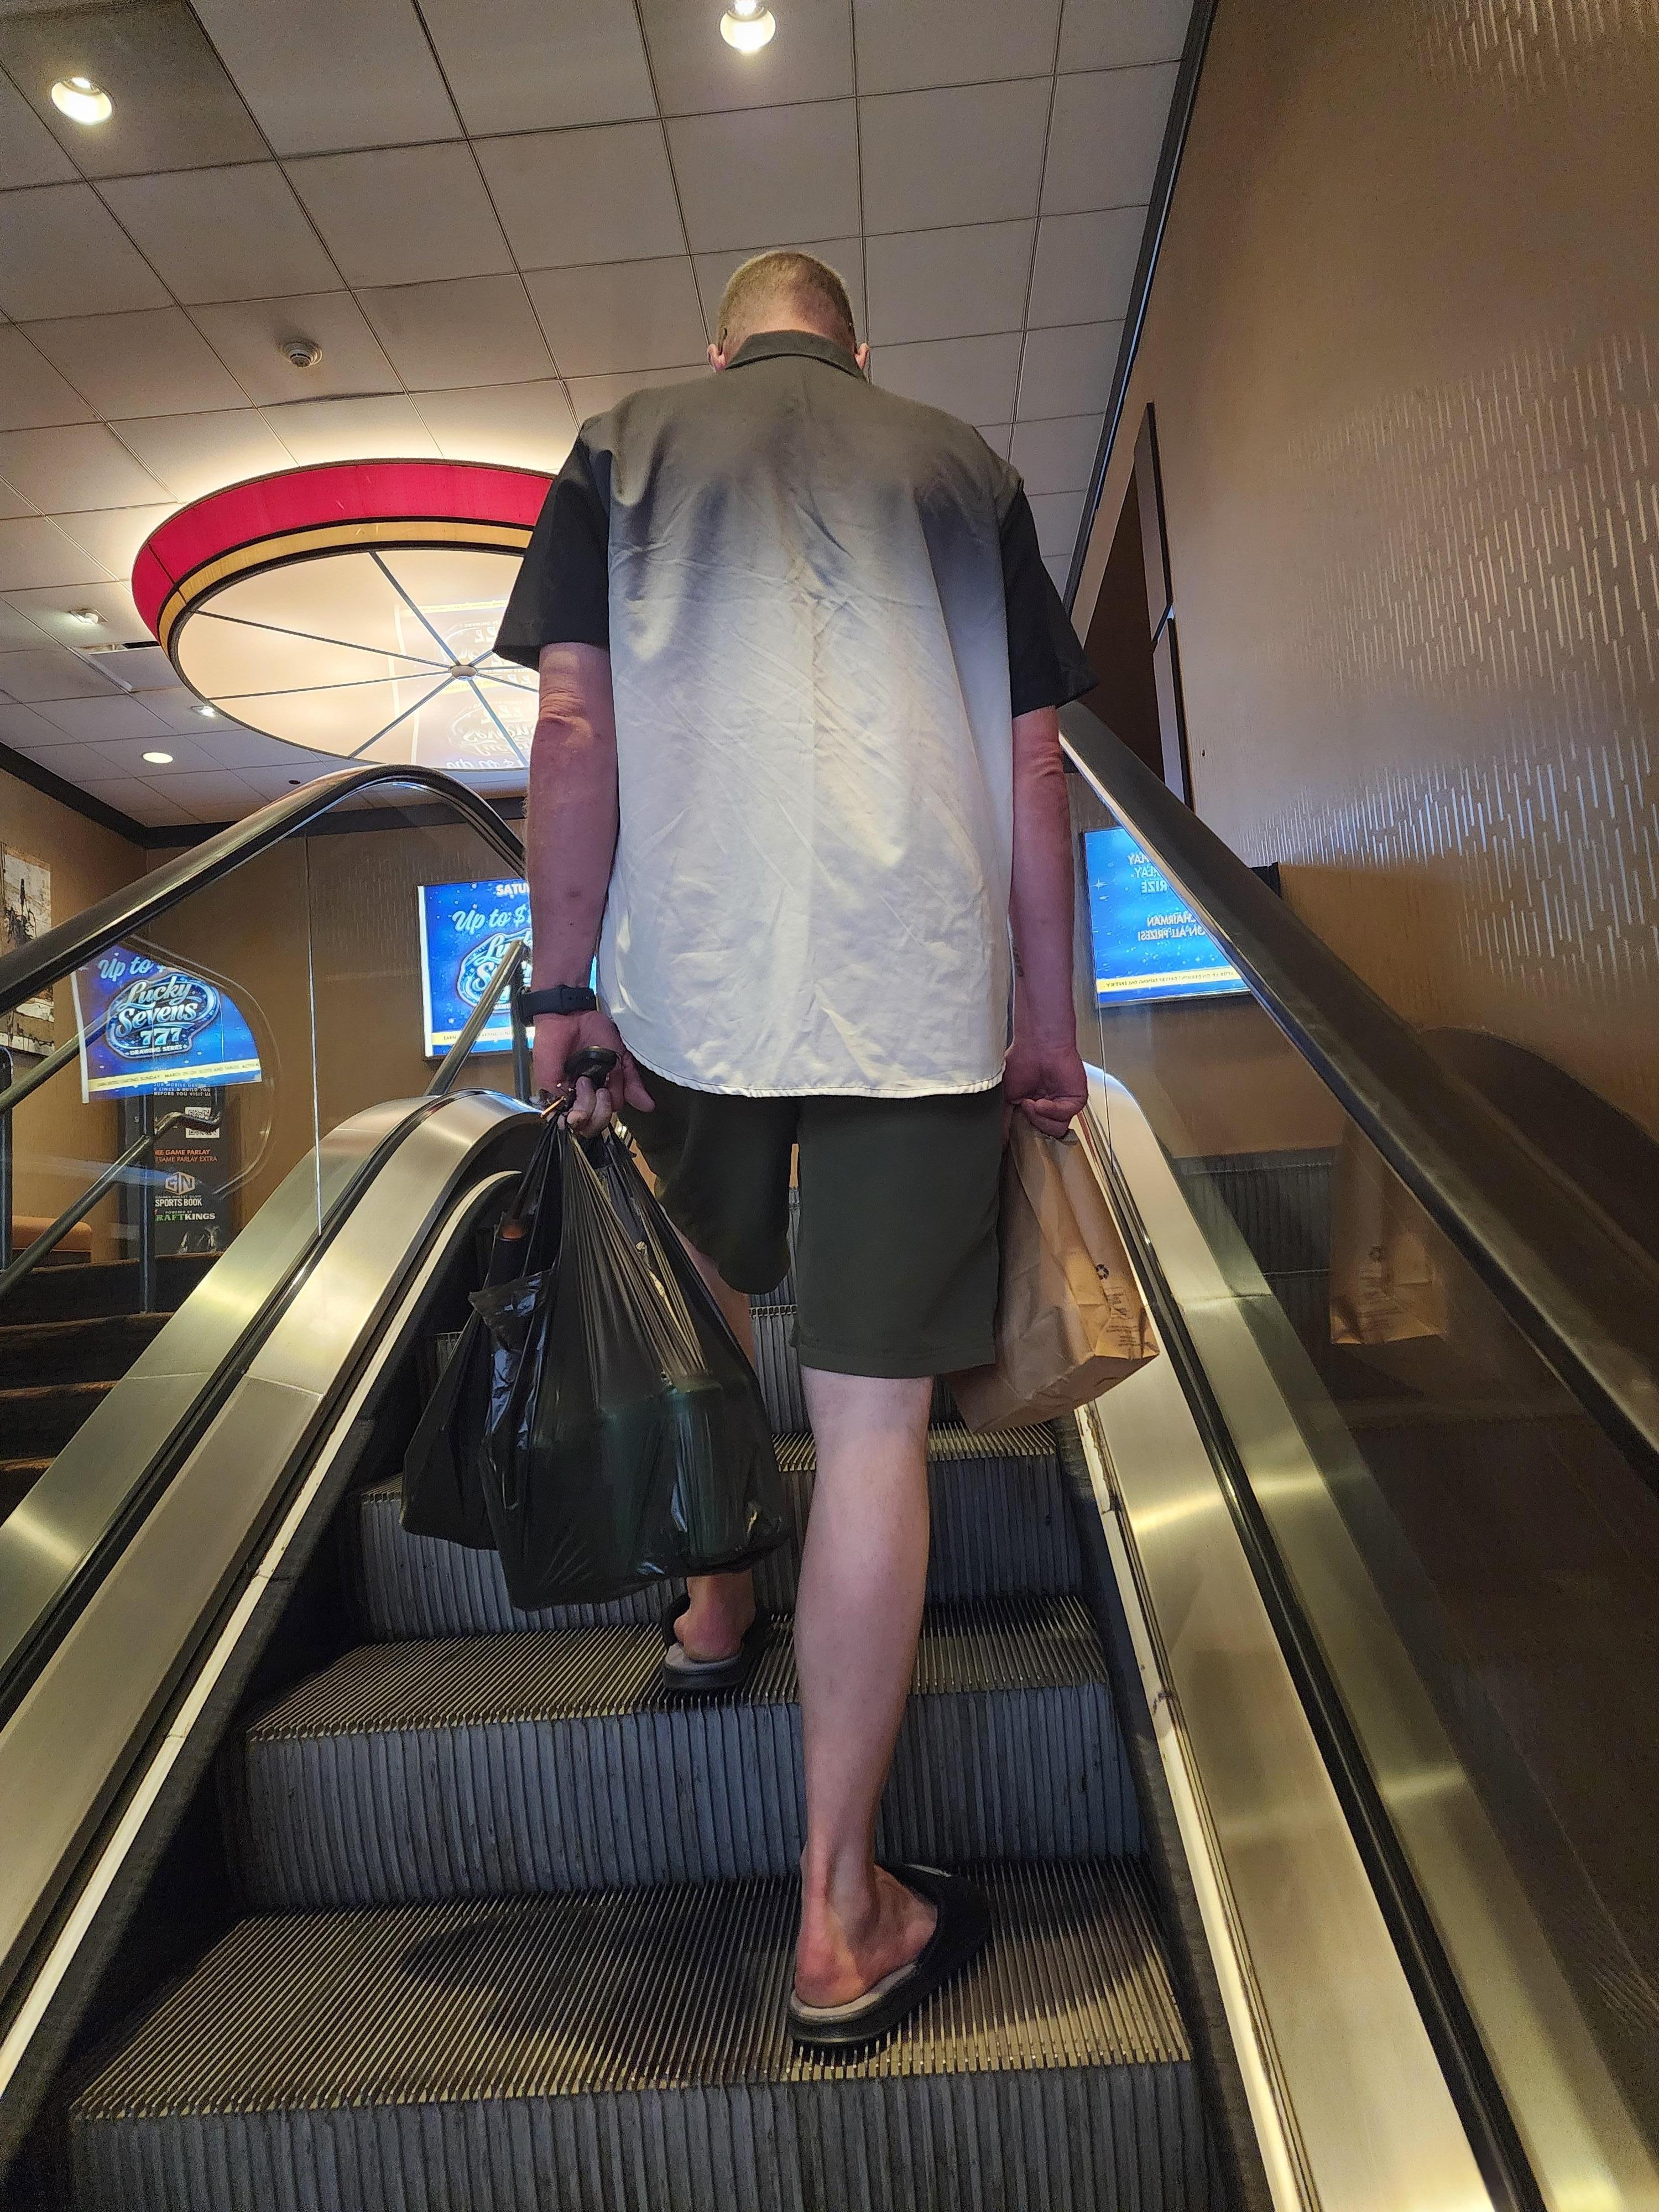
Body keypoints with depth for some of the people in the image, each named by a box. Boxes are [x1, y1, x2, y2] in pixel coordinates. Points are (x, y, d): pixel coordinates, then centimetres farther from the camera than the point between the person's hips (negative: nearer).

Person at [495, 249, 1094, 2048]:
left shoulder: (625, 445, 15)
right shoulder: (962, 465, 17)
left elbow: (575, 726, 2)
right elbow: (1032, 763, 10)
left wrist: (563, 987, 4)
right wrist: (1047, 1021, 12)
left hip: (693, 974, 1)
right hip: (923, 989, 0)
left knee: (713, 1308, 26)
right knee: (872, 1421, -1)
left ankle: (716, 1608, 45)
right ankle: (841, 1921, 10)